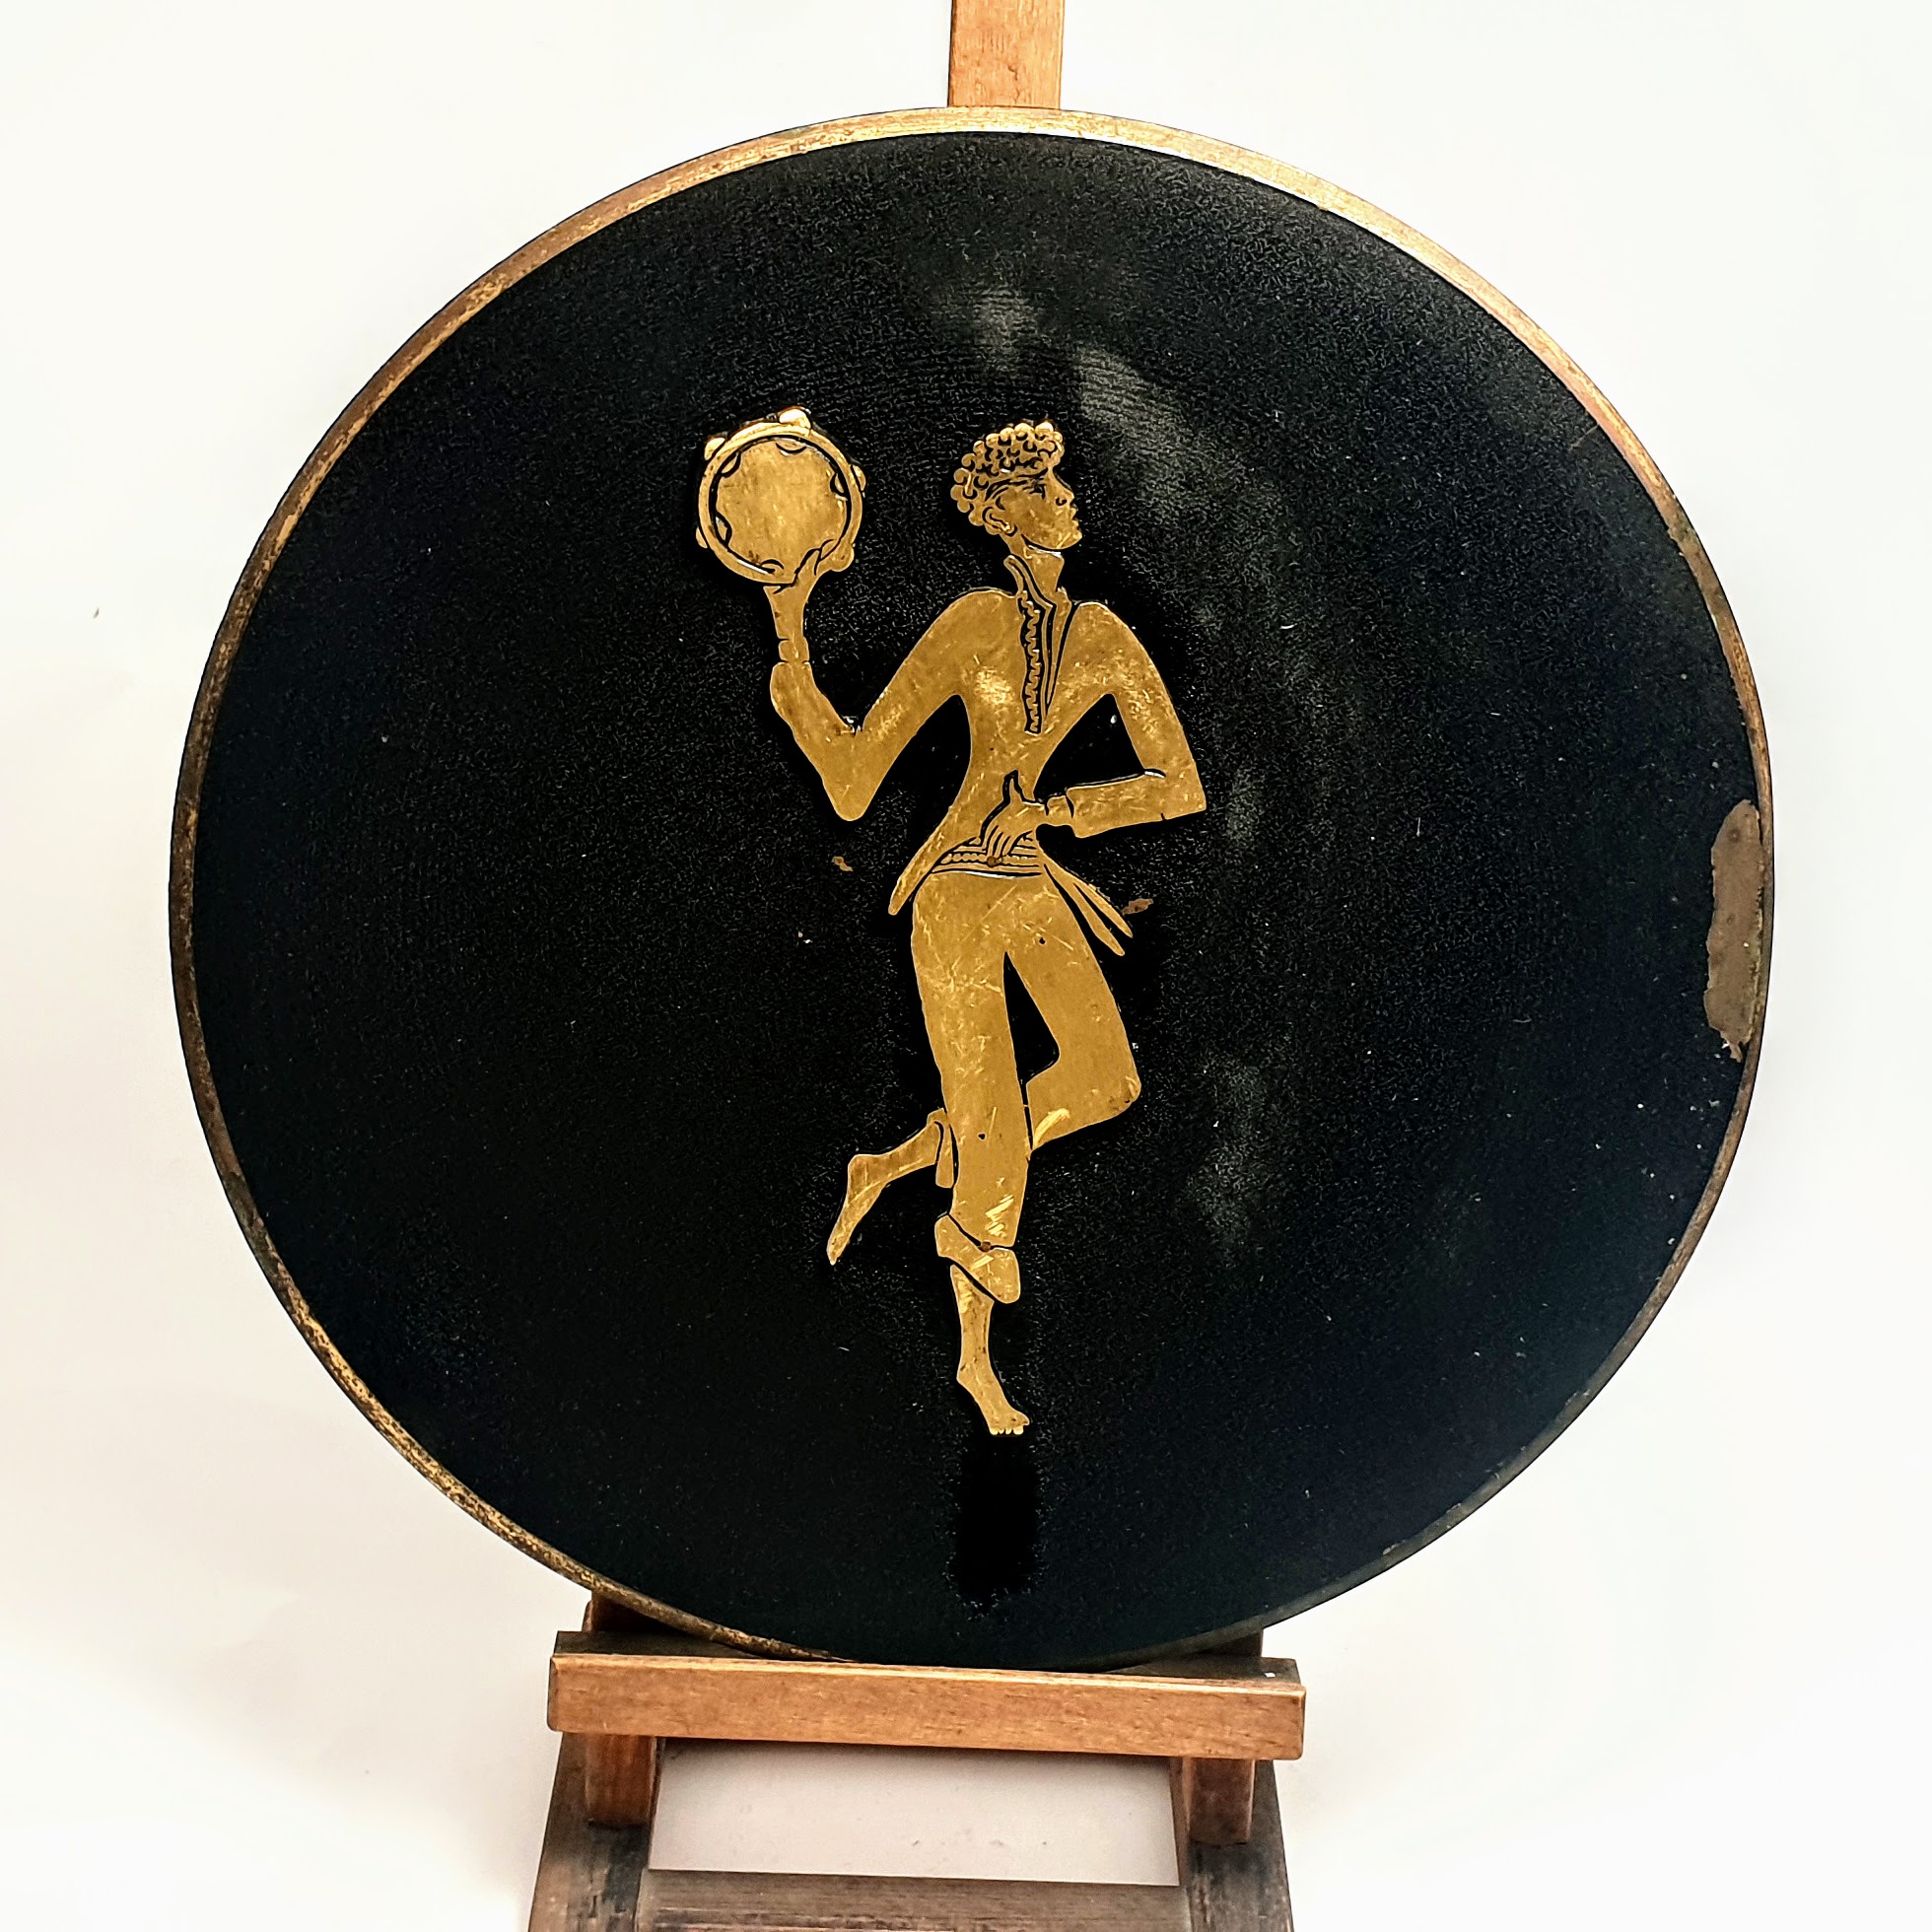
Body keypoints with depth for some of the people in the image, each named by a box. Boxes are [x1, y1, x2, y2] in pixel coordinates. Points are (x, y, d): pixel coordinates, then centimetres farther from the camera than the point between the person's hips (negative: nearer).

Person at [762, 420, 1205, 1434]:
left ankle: (892, 1165, 12)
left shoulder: (1106, 639, 5)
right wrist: (792, 644, -20)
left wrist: (1048, 809, -9)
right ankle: (975, 1358, 18)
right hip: (958, 891, -5)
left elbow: (1182, 787, 2)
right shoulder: (968, 626, -7)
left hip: (1032, 884, 5)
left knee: (1107, 1080, -9)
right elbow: (851, 783, -10)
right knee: (992, 1131, -3)